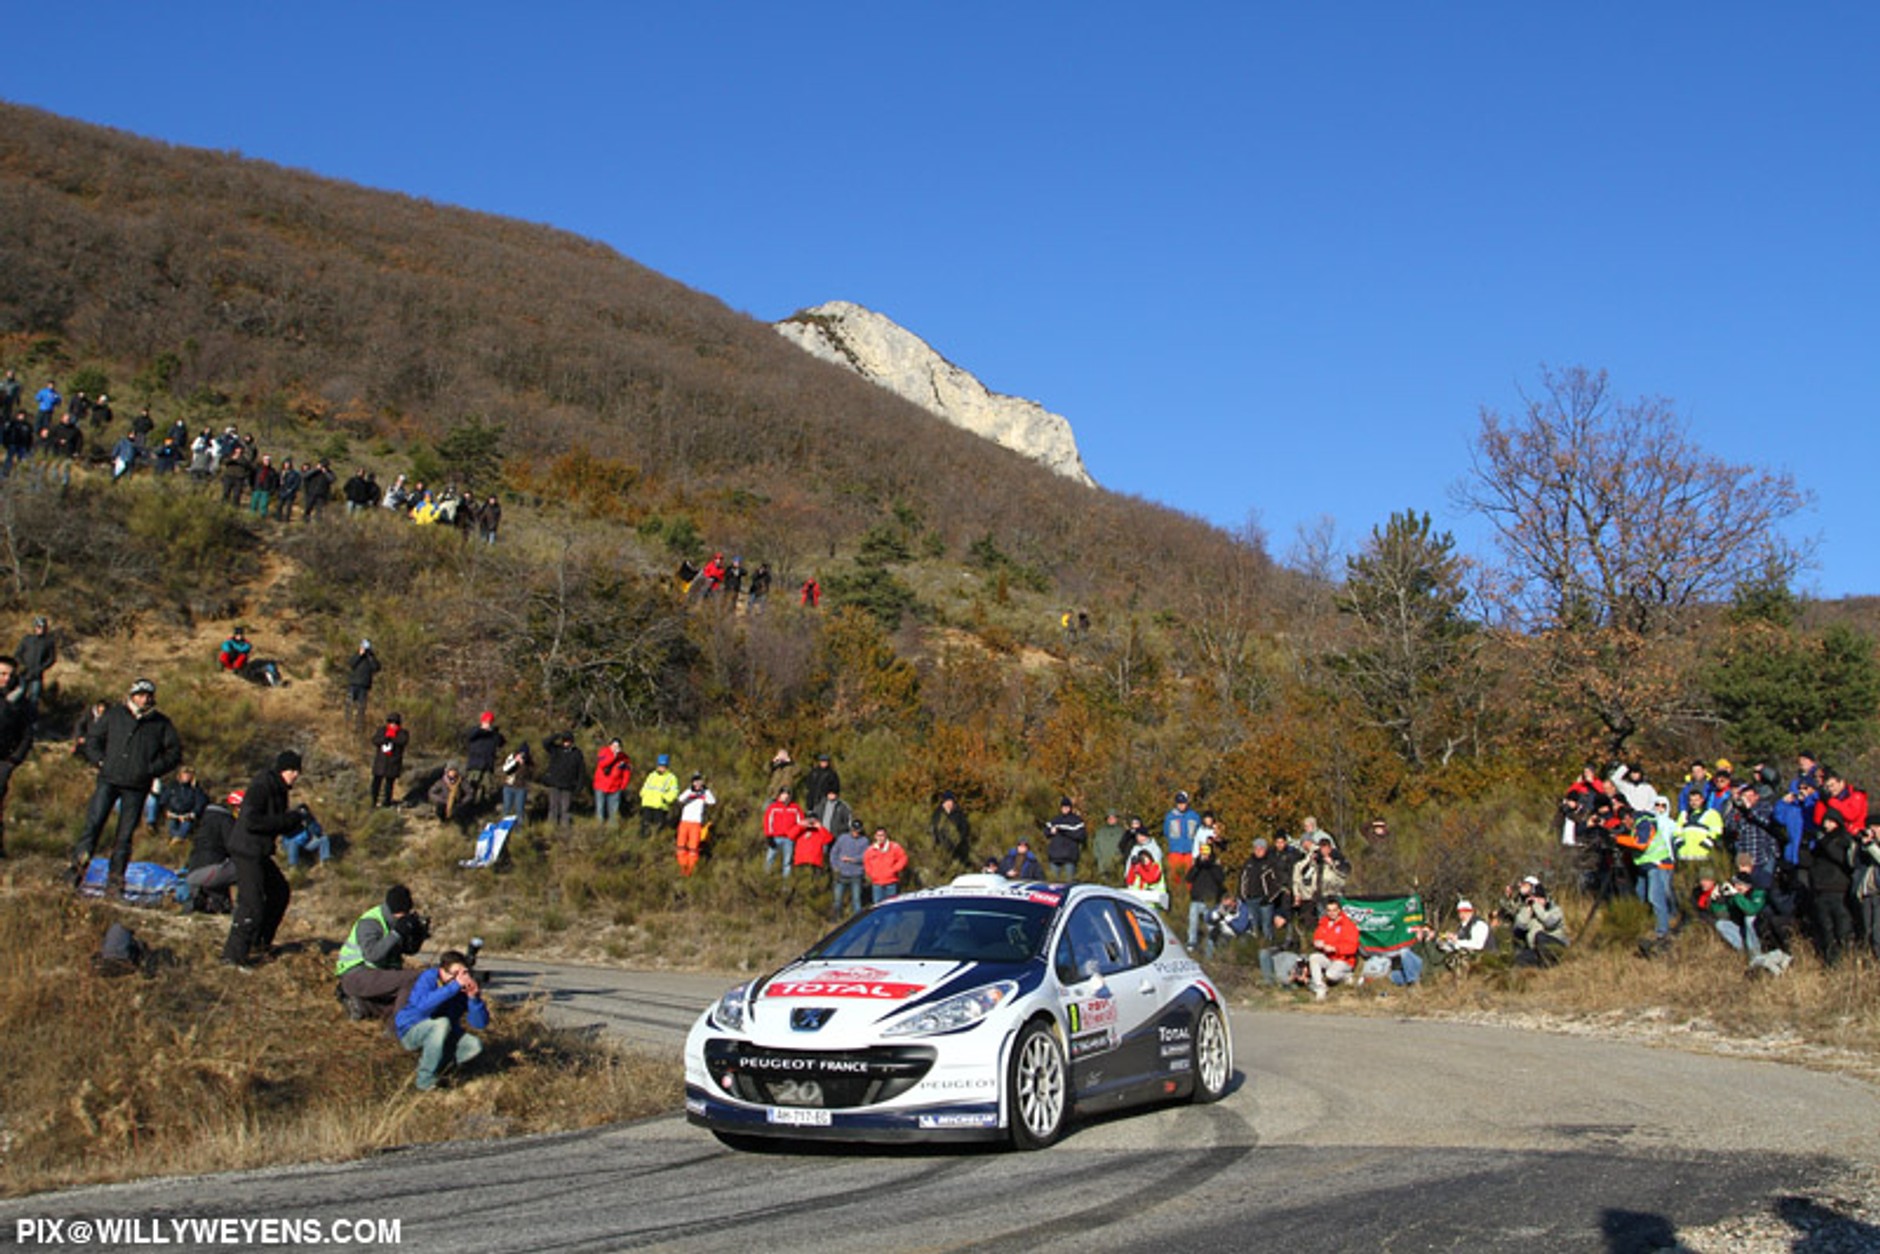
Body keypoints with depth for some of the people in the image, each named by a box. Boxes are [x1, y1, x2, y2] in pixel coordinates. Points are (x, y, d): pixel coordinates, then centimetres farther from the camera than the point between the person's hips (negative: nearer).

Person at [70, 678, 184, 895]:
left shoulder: (161, 724, 8)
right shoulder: (114, 715, 10)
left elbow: (175, 752, 10)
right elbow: (92, 739, 16)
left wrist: (152, 768, -3)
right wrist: (100, 761, 0)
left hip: (137, 787, 0)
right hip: (108, 781, 0)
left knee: (125, 835, 3)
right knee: (93, 823, -12)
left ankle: (115, 881, 8)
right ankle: (79, 866, -4)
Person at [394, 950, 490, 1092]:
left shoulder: (466, 988, -12)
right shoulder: (428, 978, -23)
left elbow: (480, 1024, -17)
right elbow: (423, 1005, -44)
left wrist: (474, 998, -34)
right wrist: (454, 986, -48)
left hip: (441, 1034, 5)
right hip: (410, 1031, -5)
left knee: (474, 1047, -18)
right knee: (442, 1024, -34)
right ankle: (426, 1082, -26)